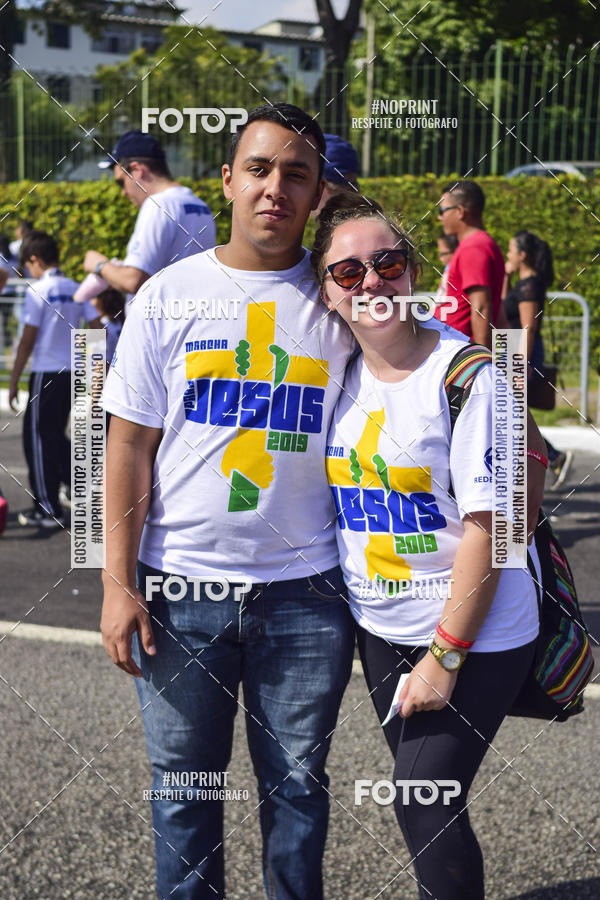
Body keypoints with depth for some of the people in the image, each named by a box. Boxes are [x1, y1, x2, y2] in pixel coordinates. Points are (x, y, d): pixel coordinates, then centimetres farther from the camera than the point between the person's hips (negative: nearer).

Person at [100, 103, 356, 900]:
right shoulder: (170, 296, 1)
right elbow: (130, 447, 1)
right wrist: (118, 583, -4)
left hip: (305, 594, 0)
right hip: (180, 591, 0)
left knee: (297, 785, 13)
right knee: (184, 786, 11)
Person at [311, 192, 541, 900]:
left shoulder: (466, 374, -18)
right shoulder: (342, 373, 1)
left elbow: (485, 525, -19)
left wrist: (445, 656, -18)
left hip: (475, 633, -6)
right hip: (380, 627, 6)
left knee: (423, 803, -5)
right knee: (418, 794, 15)